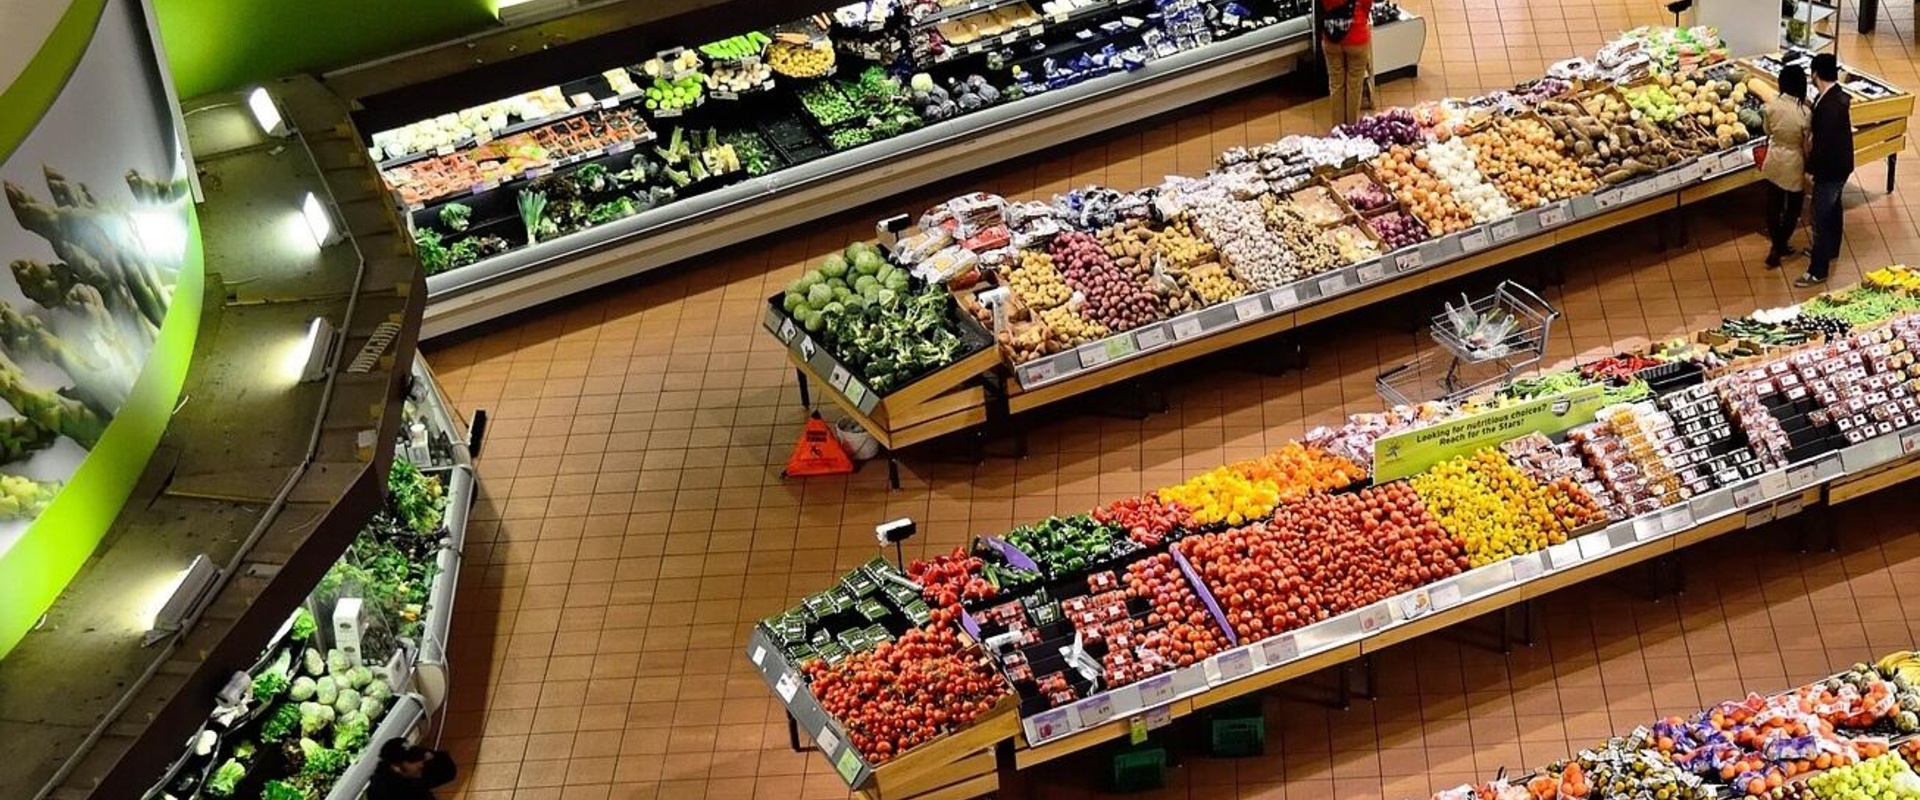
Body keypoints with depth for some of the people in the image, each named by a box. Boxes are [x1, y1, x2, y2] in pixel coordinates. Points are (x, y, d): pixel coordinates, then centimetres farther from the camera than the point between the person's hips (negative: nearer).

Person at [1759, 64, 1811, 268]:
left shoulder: (1771, 105, -14)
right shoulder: (1804, 113, -25)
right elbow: (1808, 146, -14)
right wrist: (1809, 167, 2)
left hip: (1774, 161, 4)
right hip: (1793, 165, -4)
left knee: (1773, 206, 19)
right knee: (1793, 208, 16)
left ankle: (1777, 246, 33)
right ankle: (1777, 249, 18)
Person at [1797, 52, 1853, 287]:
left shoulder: (1830, 105, -32)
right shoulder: (1837, 96, -1)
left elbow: (1824, 142, -29)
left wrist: (1811, 168, -18)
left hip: (1830, 169, -10)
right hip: (1839, 165, 10)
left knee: (1822, 218, -1)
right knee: (1832, 209, 27)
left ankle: (1818, 272, 6)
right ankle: (1830, 250, 47)